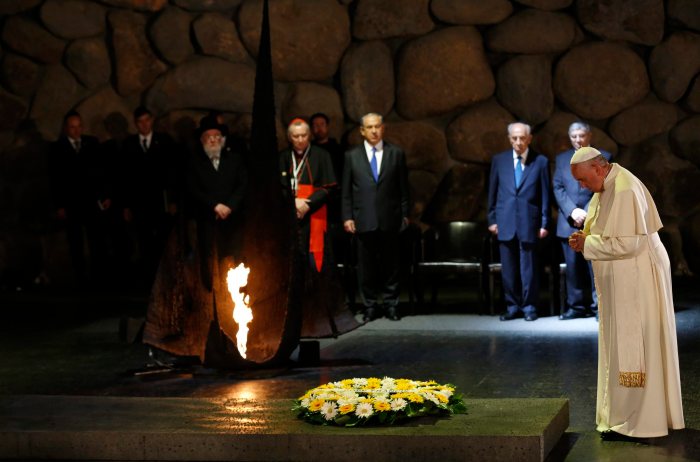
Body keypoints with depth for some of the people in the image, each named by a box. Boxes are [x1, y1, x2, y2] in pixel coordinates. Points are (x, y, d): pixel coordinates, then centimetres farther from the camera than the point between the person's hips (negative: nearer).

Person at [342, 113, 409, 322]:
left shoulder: (396, 153, 6)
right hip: (363, 220, 0)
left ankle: (391, 304, 15)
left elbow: (403, 187, 7)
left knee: (390, 264, 5)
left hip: (389, 220, 0)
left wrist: (404, 214, 4)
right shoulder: (352, 156, 7)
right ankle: (370, 306, 13)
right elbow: (346, 190, 7)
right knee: (366, 266, 4)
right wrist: (347, 217, 0)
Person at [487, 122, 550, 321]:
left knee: (529, 268, 0)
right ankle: (512, 306, 14)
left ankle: (529, 307, 10)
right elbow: (493, 192, 11)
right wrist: (492, 219, 6)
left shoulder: (540, 161, 2)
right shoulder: (499, 160, 8)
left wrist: (544, 223, 0)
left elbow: (545, 194, 3)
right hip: (505, 222, 2)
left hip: (528, 222, -2)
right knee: (508, 269, 5)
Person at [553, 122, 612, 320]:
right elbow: (558, 188, 6)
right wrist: (573, 211, -9)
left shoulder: (604, 157, 6)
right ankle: (576, 306, 9)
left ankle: (600, 306, -2)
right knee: (573, 266, 4)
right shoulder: (561, 159, 14)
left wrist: (589, 213, -9)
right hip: (569, 221, 3)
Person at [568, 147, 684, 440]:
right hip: (620, 283, 10)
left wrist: (587, 244, -17)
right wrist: (585, 236, 3)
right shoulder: (606, 187, 10)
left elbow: (627, 242, -25)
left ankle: (637, 422, 2)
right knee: (620, 346, 14)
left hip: (637, 282, -10)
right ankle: (621, 414, 22)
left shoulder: (625, 191, -21)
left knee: (631, 347, -4)